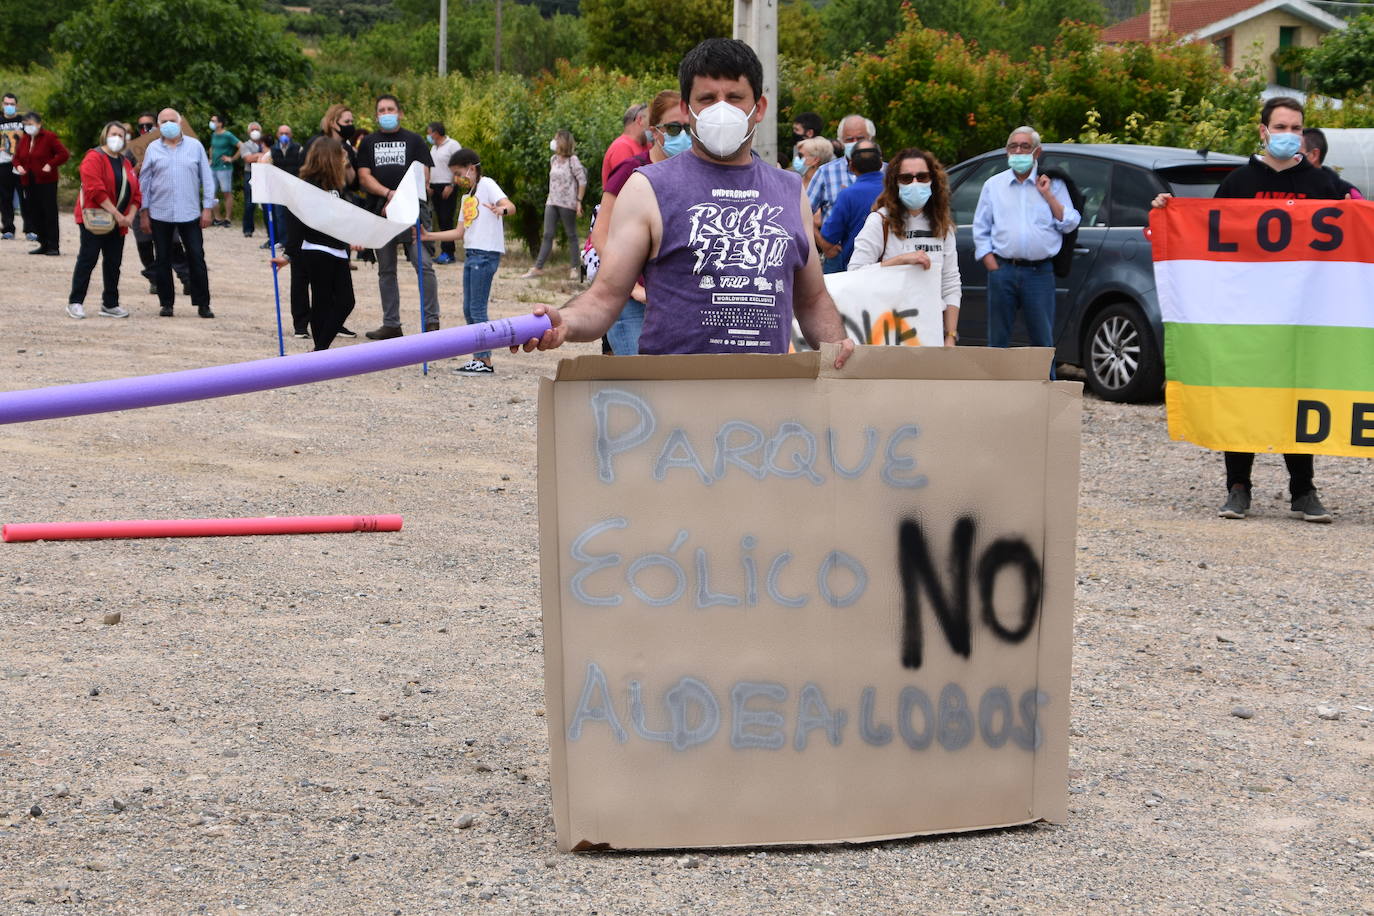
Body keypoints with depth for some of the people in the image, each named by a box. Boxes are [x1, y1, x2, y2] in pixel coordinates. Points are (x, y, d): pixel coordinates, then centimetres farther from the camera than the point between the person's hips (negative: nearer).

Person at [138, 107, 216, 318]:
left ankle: (202, 304, 4)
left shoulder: (195, 146, 5)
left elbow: (207, 178, 6)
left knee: (197, 259, -2)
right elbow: (144, 181, 8)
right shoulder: (153, 149, 5)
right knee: (163, 261, 6)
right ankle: (166, 303, 15)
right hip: (160, 214, 1)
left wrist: (207, 208, 0)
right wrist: (144, 212, 5)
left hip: (190, 214, -1)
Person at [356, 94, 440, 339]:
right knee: (386, 270, 8)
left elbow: (423, 176, 0)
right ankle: (391, 325, 14)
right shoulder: (369, 142, 14)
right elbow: (364, 177, 3)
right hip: (380, 212, 3)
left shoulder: (414, 140, 8)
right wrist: (388, 194, -14)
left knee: (424, 265, -12)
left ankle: (432, 321, -7)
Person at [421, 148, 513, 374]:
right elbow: (460, 232, 21)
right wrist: (429, 236, 17)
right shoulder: (466, 198, 22)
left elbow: (511, 206, -20)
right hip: (471, 254, 9)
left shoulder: (487, 185, -4)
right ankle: (479, 358, 13)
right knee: (468, 310, 9)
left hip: (486, 253, -9)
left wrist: (502, 209, -43)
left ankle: (485, 360, -5)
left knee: (477, 309, -9)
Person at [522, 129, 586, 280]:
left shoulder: (572, 160, -9)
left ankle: (575, 268, 11)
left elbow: (582, 181, -11)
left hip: (567, 204, -6)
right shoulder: (553, 159, 11)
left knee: (571, 235, 3)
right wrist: (549, 197, 15)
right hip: (552, 202, 6)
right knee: (547, 235, 4)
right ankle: (538, 268, 2)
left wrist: (579, 201, -14)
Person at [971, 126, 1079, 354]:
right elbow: (980, 230, 11)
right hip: (1003, 269, 1)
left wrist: (1048, 195, -6)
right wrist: (993, 267, 0)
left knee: (1042, 340, 0)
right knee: (998, 339, 4)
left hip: (1039, 272, -1)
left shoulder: (1052, 184, 9)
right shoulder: (993, 185, 12)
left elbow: (1069, 224, 3)